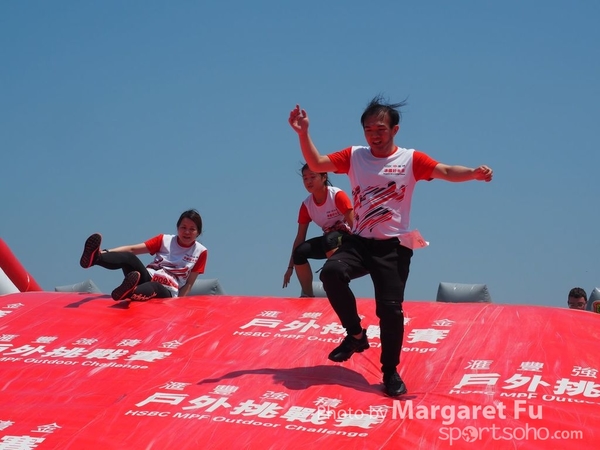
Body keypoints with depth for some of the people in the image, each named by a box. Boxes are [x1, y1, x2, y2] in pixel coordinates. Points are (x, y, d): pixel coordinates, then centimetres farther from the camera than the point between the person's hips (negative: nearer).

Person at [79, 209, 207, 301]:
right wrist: (106, 252, -10)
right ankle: (95, 257, -58)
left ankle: (126, 293, -75)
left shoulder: (200, 252, 5)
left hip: (167, 292, -3)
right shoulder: (164, 240, 8)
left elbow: (188, 283, 4)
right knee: (128, 257, -27)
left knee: (155, 287, -41)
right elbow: (133, 249, 1)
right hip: (148, 279, 3)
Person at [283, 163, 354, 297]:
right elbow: (300, 237, 1)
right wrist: (290, 267, 0)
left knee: (328, 239, -37)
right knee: (300, 252, -18)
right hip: (328, 241, 5)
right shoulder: (306, 205, -3)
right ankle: (308, 295, -7)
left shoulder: (337, 195, -18)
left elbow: (354, 224, -18)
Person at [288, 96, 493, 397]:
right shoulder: (354, 156, 6)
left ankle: (391, 372, 12)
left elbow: (446, 172, -15)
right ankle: (356, 335, -5)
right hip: (358, 241, 2)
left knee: (390, 308, -8)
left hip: (393, 246, -2)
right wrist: (303, 133, -9)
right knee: (331, 272, -26)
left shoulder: (410, 160, -2)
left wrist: (474, 173, -35)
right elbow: (316, 164, 4)